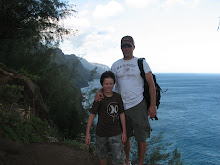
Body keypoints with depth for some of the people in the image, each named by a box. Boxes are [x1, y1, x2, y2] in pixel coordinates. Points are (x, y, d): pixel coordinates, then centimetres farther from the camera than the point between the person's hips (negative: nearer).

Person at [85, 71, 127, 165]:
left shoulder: (117, 97, -3)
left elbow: (121, 114, 3)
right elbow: (92, 115, -9)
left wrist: (124, 132, 3)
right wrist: (87, 134, -10)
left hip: (116, 134, 1)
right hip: (101, 134, -1)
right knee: (102, 156, 18)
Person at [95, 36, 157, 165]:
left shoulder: (141, 62, 0)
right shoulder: (116, 65, 10)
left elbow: (151, 84, -2)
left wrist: (153, 105, -9)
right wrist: (100, 92, -12)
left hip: (138, 105, -3)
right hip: (121, 106, 3)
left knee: (141, 138, 4)